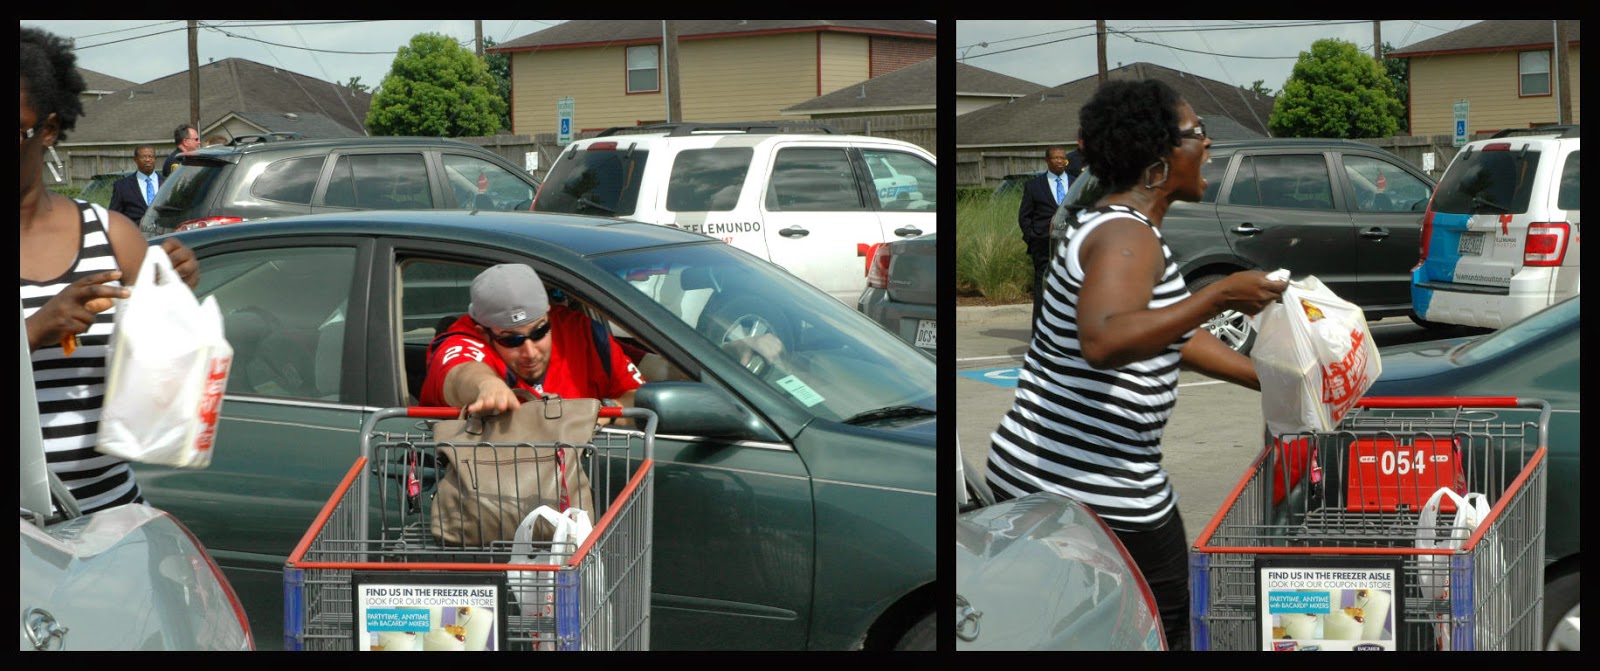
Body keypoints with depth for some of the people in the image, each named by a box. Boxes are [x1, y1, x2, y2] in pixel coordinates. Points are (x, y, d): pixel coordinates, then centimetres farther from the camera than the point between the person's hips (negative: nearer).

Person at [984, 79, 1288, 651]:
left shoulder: (1108, 224, 15)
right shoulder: (1129, 238, -18)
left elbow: (1170, 332, 23)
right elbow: (1103, 342, -36)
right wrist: (1221, 296, -30)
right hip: (1099, 495, -9)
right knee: (1161, 639, 7)